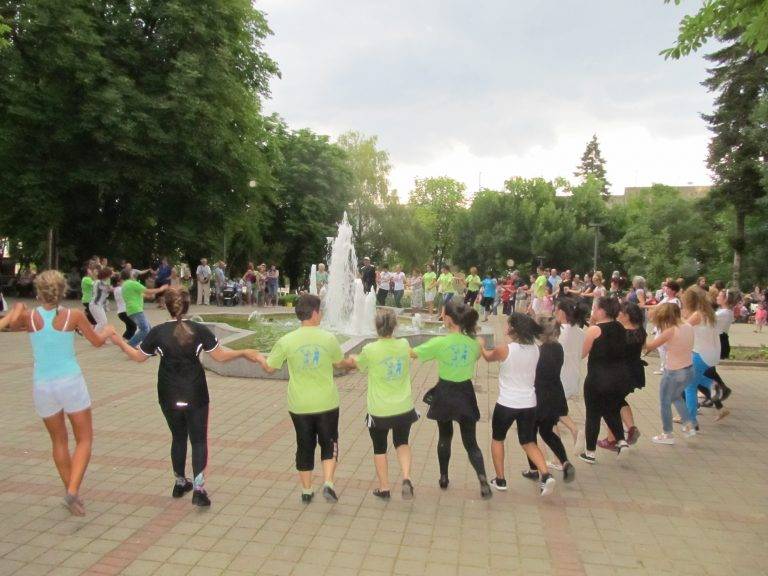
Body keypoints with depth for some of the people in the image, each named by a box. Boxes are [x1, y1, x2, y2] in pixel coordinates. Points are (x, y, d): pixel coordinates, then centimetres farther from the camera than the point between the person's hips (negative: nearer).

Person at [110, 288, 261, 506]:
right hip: (195, 396, -2)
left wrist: (120, 342, 22)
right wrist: (244, 353, 8)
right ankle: (199, 488, -4)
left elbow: (138, 356, 6)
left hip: (169, 397, 2)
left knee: (178, 438, 19)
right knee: (198, 440, 7)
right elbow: (220, 356, -6)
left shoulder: (158, 332, -7)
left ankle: (180, 483, 32)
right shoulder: (199, 330, -10)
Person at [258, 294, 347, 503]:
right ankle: (328, 483, 3)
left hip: (299, 405, 1)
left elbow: (269, 368, 2)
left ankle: (306, 490, 26)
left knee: (305, 446, 16)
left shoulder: (286, 341, -9)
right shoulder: (328, 338, -9)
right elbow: (339, 363, 6)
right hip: (326, 403, -1)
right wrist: (350, 361, 29)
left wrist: (260, 359, 24)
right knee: (329, 443, 17)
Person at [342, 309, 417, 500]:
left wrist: (348, 360, 27)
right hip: (404, 408, 3)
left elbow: (352, 363, 3)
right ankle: (406, 478, 6)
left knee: (379, 448, 19)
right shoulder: (404, 345, -7)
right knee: (402, 443, 25)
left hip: (379, 411, -2)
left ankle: (384, 489, 29)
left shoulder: (370, 350, -16)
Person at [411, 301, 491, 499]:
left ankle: (444, 478, 31)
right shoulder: (474, 343, -7)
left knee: (444, 437, 20)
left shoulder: (439, 343, -17)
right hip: (465, 394, 2)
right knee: (470, 442, 9)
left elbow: (412, 353, -8)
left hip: (444, 394, -1)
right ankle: (483, 481, -8)